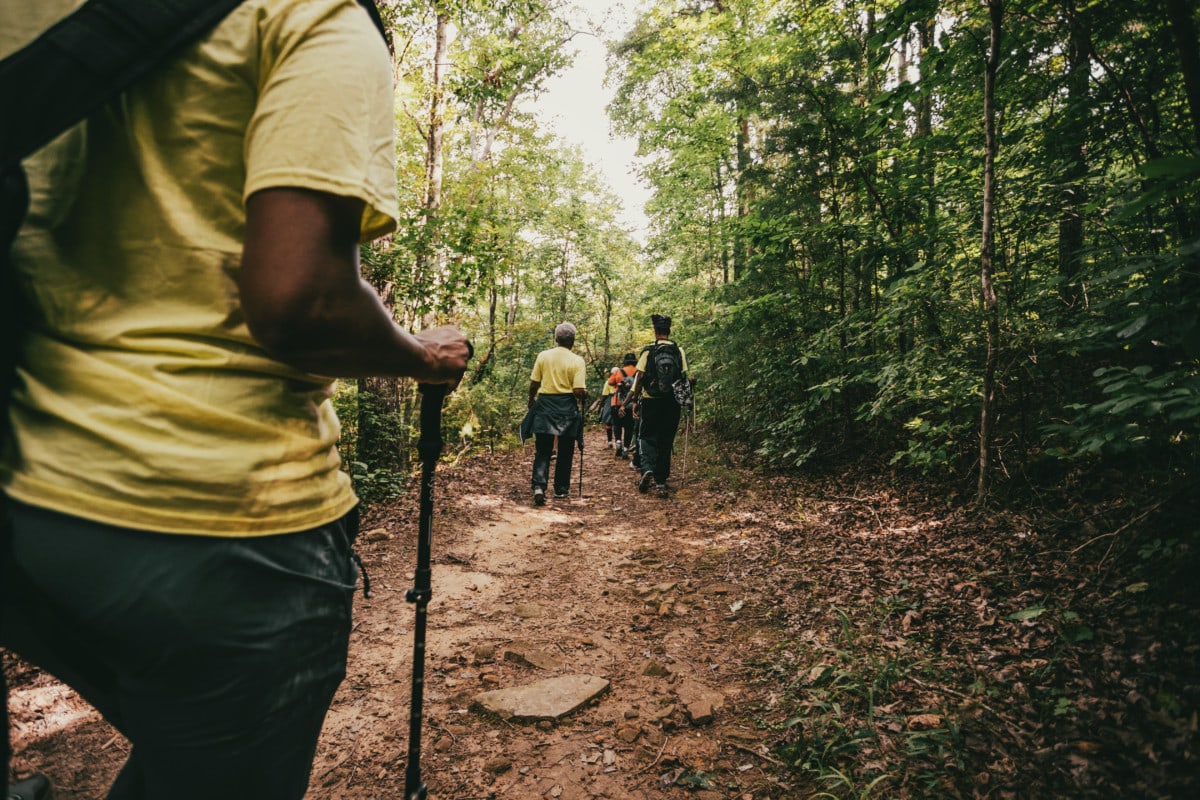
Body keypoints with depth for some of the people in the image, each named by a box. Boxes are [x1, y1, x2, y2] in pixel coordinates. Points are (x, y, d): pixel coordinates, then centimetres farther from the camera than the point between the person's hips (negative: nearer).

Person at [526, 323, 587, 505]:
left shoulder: (543, 356, -1)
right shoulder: (577, 361, -7)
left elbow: (534, 384, 1)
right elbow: (578, 391, -13)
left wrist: (531, 401, 19)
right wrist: (585, 395, 10)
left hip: (544, 405, 1)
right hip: (567, 408, -1)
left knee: (542, 451, 6)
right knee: (565, 452, 13)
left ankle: (539, 486, -12)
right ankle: (561, 489, 20)